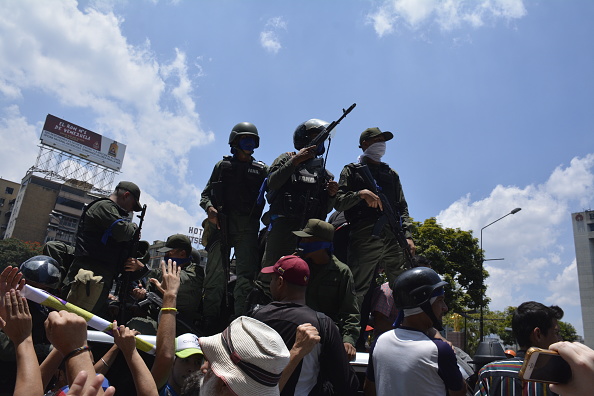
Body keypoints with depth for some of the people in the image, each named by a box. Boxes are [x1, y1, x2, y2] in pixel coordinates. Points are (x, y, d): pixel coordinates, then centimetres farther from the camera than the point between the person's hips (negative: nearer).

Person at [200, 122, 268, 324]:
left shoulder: (262, 169, 17)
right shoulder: (222, 166, 18)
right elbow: (206, 194, 18)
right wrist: (209, 207, -5)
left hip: (247, 227, 0)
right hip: (221, 224, 0)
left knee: (246, 274, -7)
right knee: (215, 273, -3)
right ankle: (210, 320, 5)